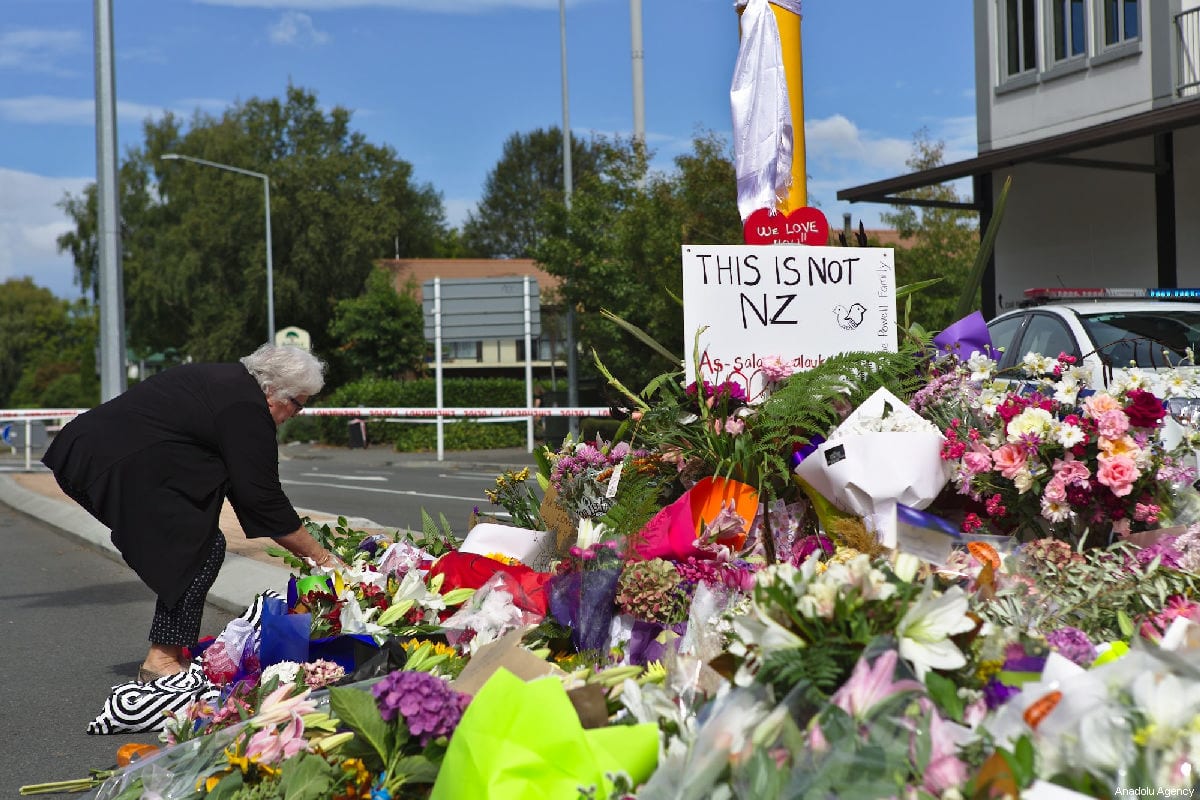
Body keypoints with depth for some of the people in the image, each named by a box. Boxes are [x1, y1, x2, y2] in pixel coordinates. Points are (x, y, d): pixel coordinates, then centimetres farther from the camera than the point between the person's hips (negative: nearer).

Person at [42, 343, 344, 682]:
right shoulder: (246, 410, -12)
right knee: (204, 548, -7)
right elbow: (264, 499, -10)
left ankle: (169, 652, 14)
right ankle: (162, 660, -5)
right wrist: (322, 558, -3)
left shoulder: (226, 379, 18)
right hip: (118, 466, -10)